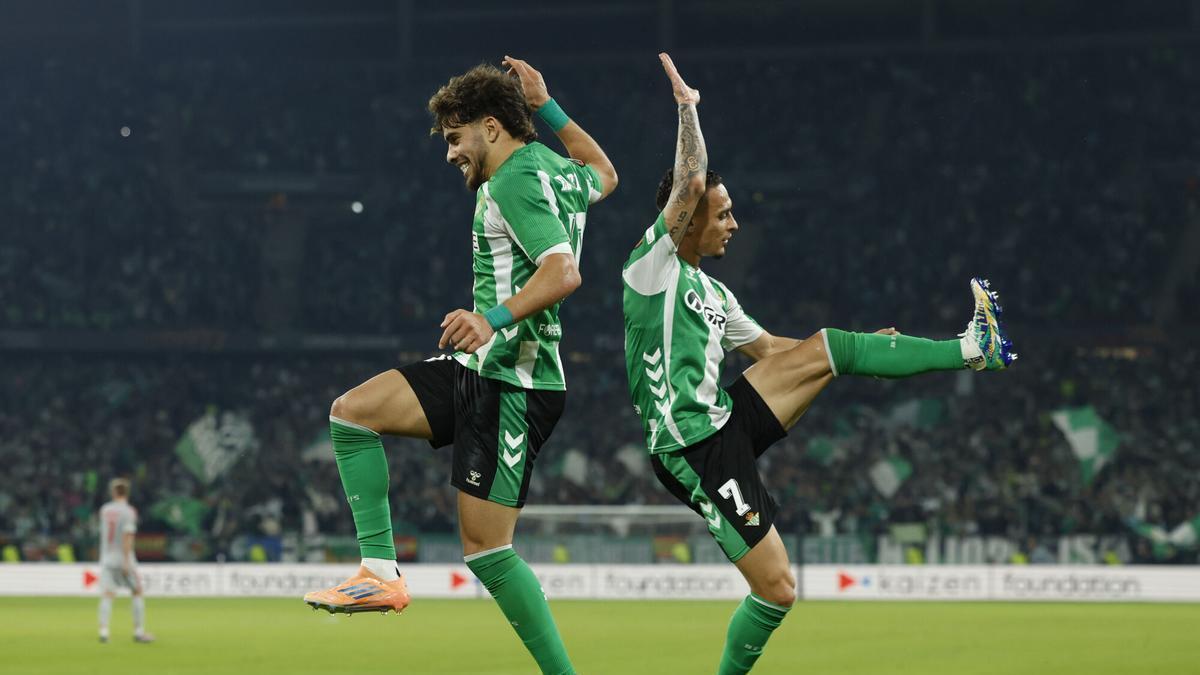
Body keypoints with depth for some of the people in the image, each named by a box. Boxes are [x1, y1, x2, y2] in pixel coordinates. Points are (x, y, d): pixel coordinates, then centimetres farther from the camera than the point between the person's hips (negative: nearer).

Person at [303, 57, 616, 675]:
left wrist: (495, 317, -41)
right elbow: (604, 176, 39)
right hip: (481, 369, 10)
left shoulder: (516, 180, -14)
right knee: (352, 411, -1)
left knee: (486, 548, -11)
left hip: (513, 382, -10)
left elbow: (563, 271, -28)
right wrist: (546, 108, 34)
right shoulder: (557, 171, 14)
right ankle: (381, 572, -5)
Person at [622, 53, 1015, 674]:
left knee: (825, 349, 2)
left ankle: (972, 348, 7)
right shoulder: (653, 263, -8)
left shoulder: (712, 292, 18)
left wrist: (861, 352, 23)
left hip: (727, 420, 8)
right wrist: (687, 108, -11)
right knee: (776, 587, -10)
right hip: (695, 451, -8)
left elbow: (769, 349, 28)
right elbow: (690, 181, -21)